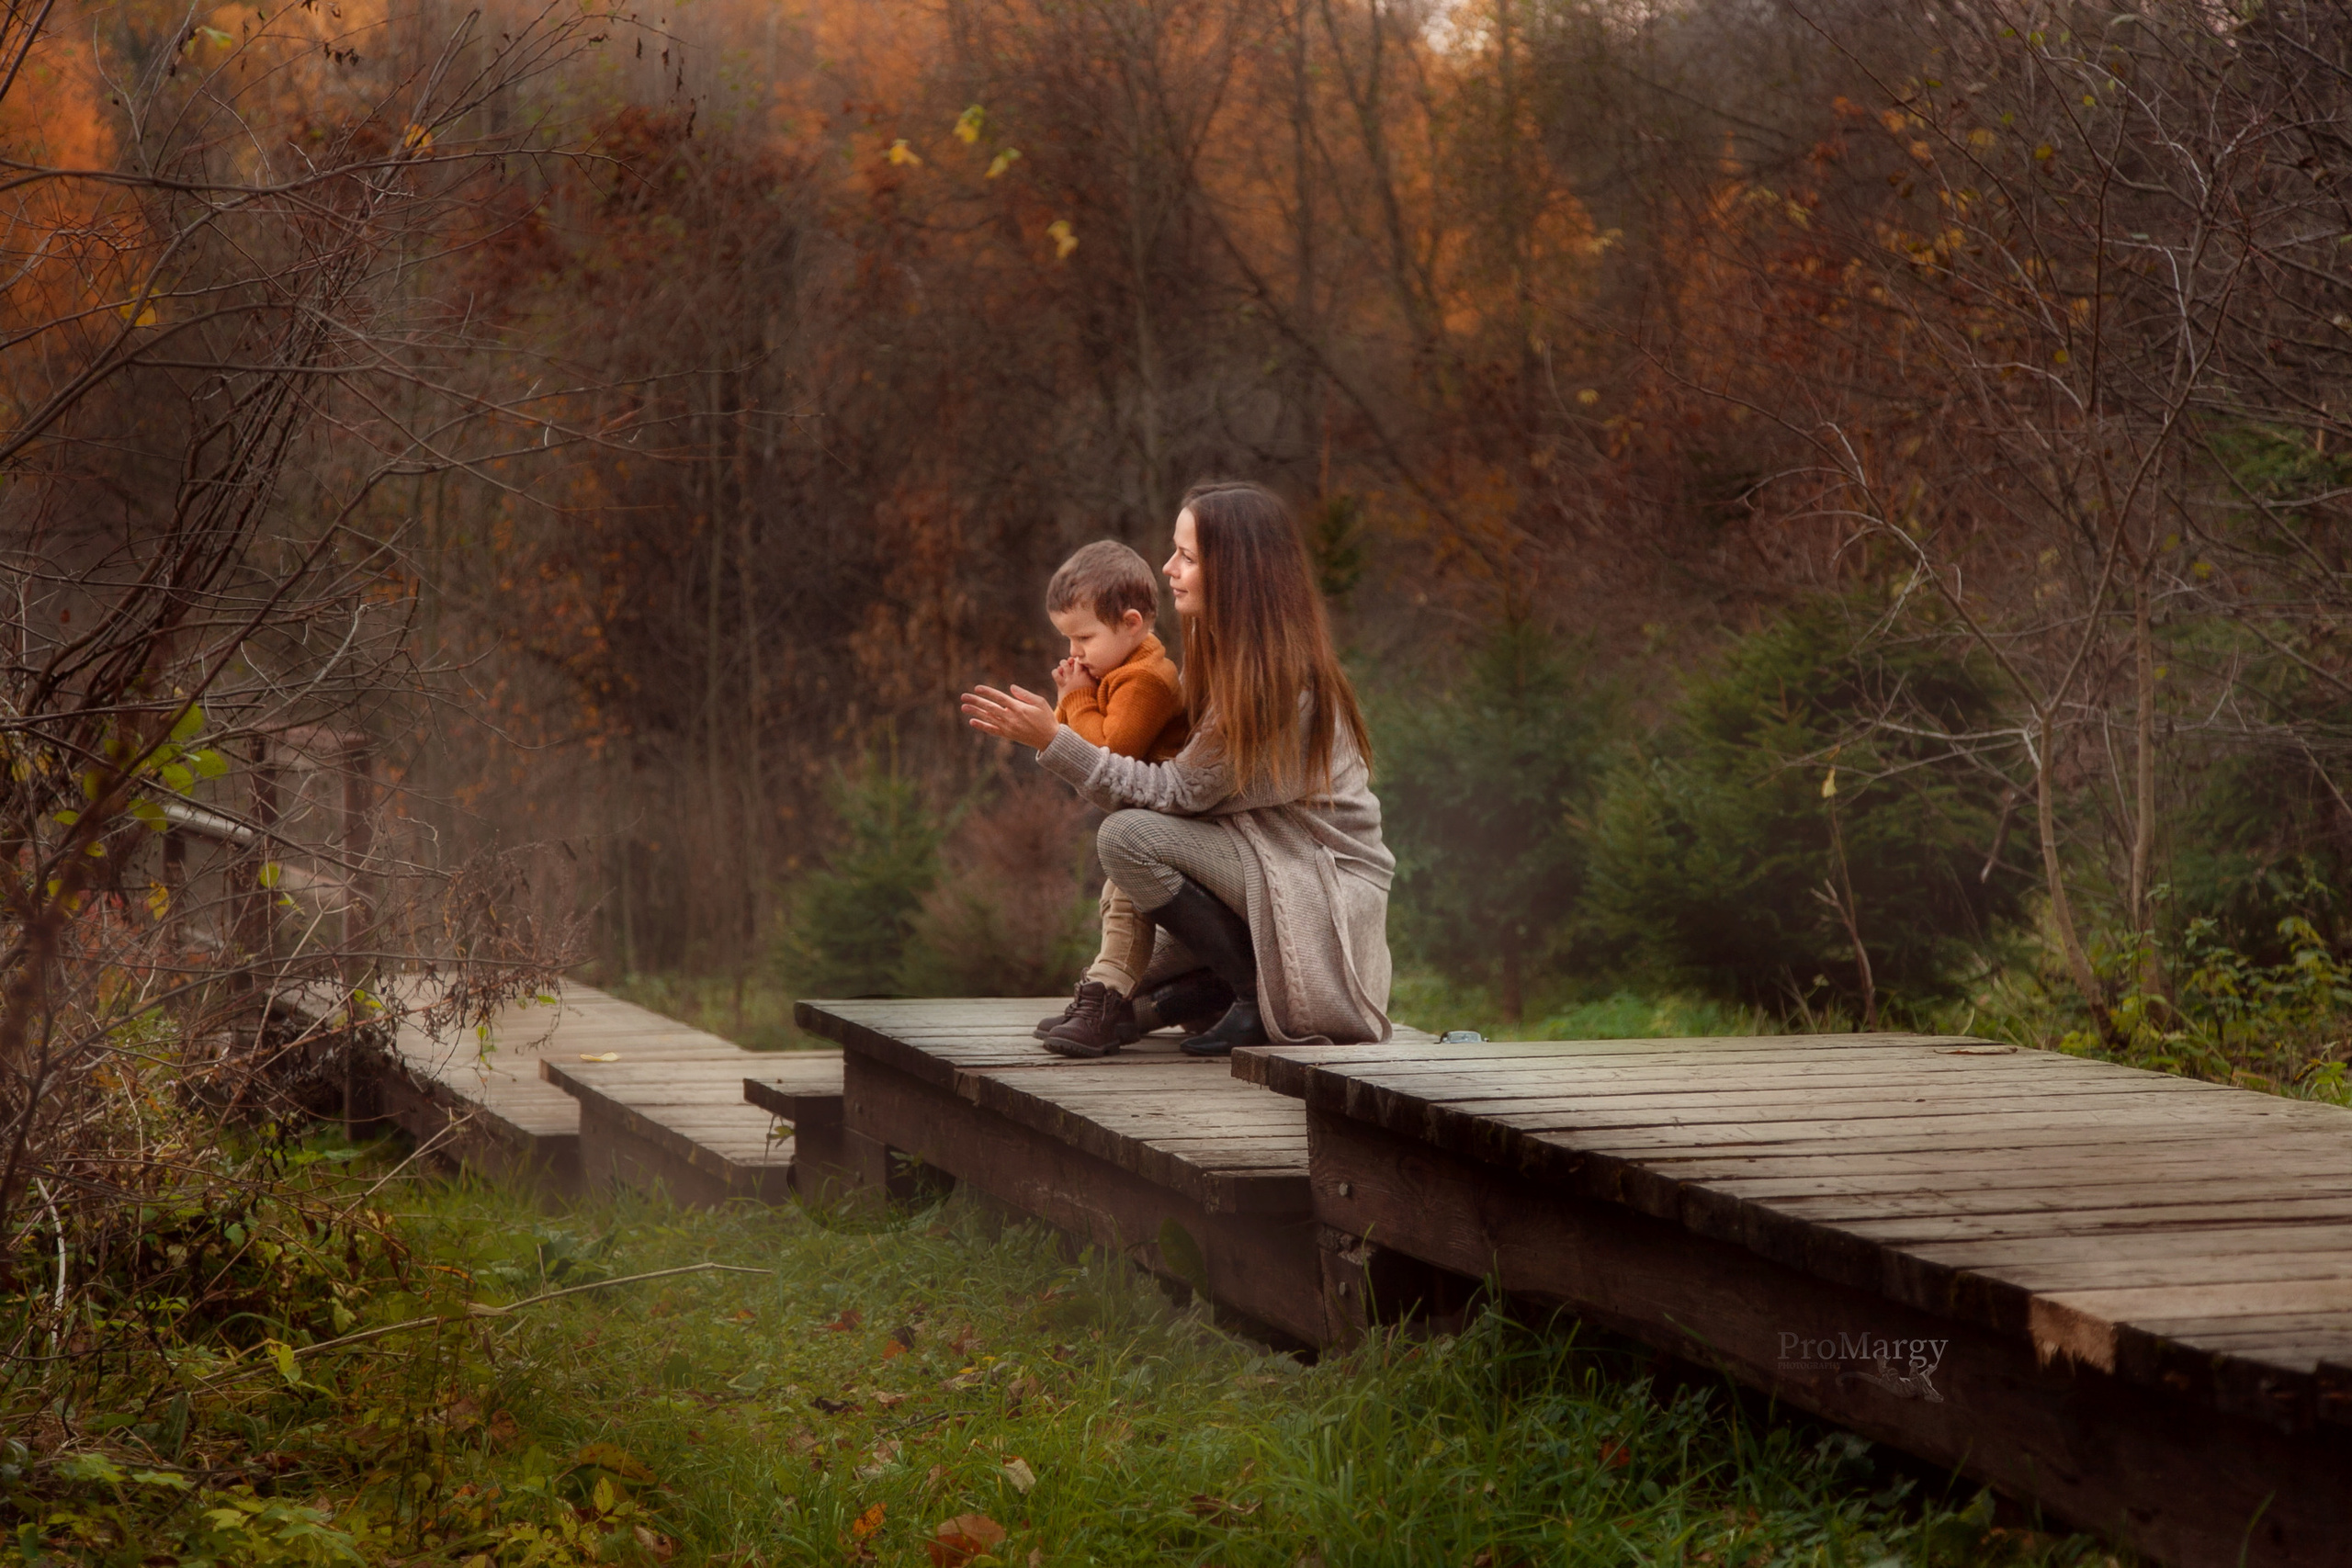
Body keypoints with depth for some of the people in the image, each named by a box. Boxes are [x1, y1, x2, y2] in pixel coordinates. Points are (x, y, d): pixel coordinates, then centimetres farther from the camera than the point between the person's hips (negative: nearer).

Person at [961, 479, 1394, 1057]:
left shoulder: (1274, 678, -22)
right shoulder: (1225, 653, 7)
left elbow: (1179, 792, -20)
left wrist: (1054, 742, -22)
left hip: (1330, 888, -10)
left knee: (1129, 835, -23)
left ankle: (1260, 996, -14)